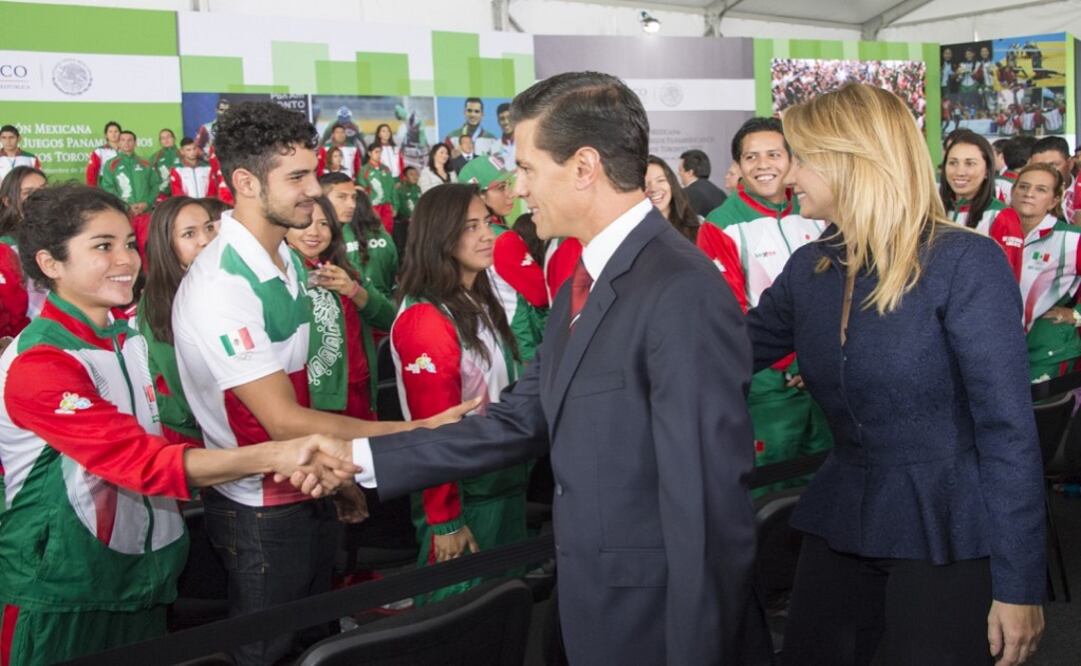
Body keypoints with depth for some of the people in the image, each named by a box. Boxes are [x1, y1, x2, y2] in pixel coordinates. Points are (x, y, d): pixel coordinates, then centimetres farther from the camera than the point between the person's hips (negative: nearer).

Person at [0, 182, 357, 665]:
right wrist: (272, 456, -36)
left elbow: (166, 440, 6)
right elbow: (141, 460, -27)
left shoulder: (132, 341, 6)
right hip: (62, 596, -7)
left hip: (145, 577, 7)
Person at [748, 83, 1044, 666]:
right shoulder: (808, 269, 3)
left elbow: (1008, 427, -15)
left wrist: (1019, 584, -15)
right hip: (841, 521, 6)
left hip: (946, 534, -5)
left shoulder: (965, 262, -14)